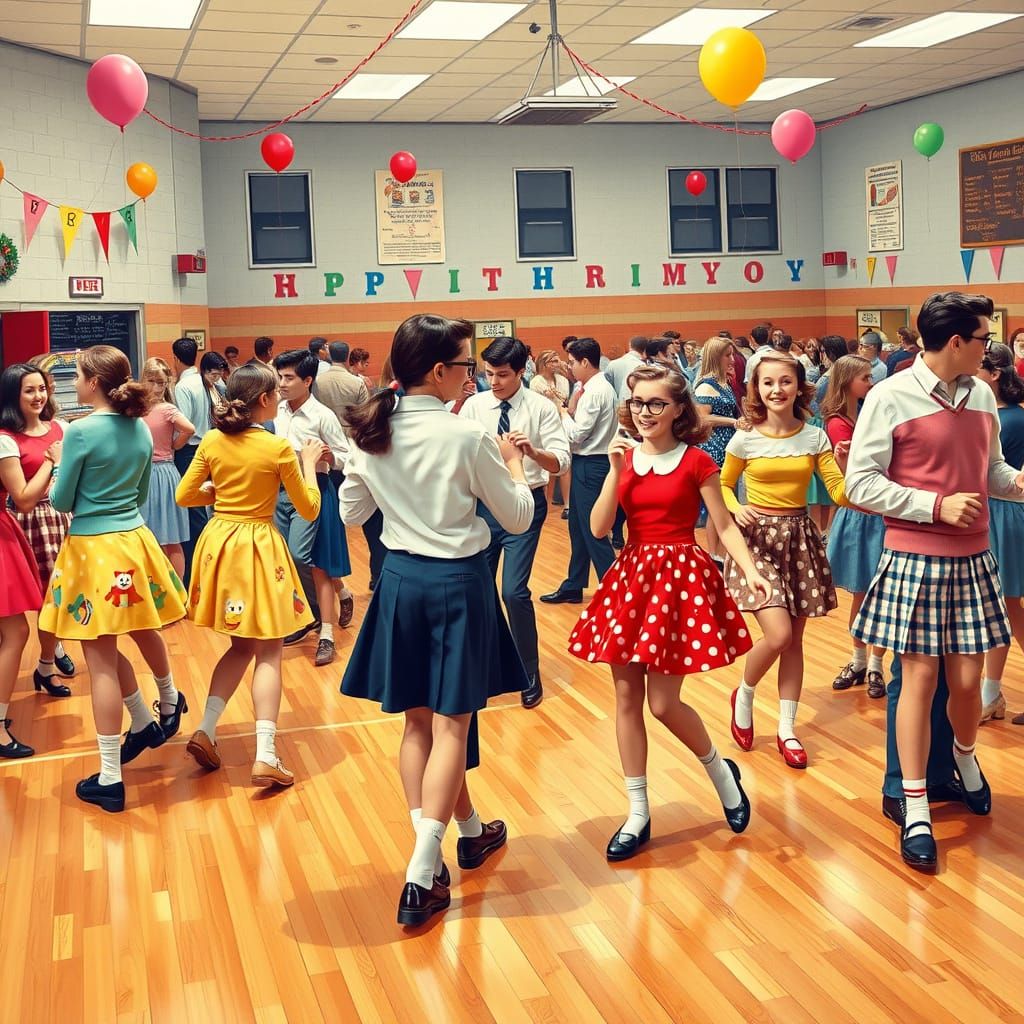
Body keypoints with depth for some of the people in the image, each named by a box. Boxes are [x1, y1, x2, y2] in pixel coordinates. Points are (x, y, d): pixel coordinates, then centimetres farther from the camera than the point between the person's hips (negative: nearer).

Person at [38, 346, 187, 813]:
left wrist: (60, 479, 11)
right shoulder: (140, 429, 4)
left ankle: (110, 779, 3)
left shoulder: (80, 432, -15)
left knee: (102, 661, -2)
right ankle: (168, 704, 54)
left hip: (92, 549, -6)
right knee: (144, 631, 29)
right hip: (134, 541, 6)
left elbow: (61, 502, -7)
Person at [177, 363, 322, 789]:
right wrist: (308, 461, 8)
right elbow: (309, 509, -4)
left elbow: (184, 495, 6)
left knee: (241, 645, 20)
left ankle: (205, 730, 10)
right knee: (268, 653, 3)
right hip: (259, 548, -5)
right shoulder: (279, 448, -12)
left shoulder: (212, 442, -1)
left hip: (219, 543, 5)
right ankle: (266, 755, -4)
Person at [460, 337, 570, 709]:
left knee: (514, 591, -10)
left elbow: (561, 462, -15)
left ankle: (530, 676, 9)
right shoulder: (474, 405, -1)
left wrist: (532, 451, -33)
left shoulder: (541, 408, -8)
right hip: (483, 503, 4)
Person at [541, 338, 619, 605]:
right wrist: (572, 408, 1)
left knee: (593, 532, -4)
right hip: (587, 463, 10)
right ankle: (572, 588, 26)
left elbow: (577, 433, -18)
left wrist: (563, 412, -4)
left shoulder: (595, 392, -19)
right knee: (578, 528, 16)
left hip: (590, 465, -10)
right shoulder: (598, 387, 11)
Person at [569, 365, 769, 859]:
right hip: (631, 576, 5)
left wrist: (751, 571, -18)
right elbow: (598, 528, -3)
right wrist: (616, 471, -12)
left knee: (663, 702, -5)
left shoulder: (696, 462, -4)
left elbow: (724, 525, -4)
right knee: (626, 698, 4)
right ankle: (638, 814, 16)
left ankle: (721, 771, 24)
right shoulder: (624, 457, 6)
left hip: (681, 576, -4)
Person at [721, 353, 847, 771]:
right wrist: (736, 509, -12)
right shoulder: (744, 439, -5)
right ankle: (743, 696, 14)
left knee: (795, 639, 7)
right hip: (757, 537, -3)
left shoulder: (814, 437, -1)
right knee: (778, 635, -15)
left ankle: (786, 729, 20)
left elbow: (840, 493, -4)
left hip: (800, 537, 3)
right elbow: (724, 485, 8)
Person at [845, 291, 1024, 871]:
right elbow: (861, 483, -10)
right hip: (915, 560, -4)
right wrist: (938, 505, -16)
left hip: (974, 559, 5)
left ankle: (965, 759, 40)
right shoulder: (891, 399, -9)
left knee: (968, 679, 7)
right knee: (920, 678, 0)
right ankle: (916, 813, 12)